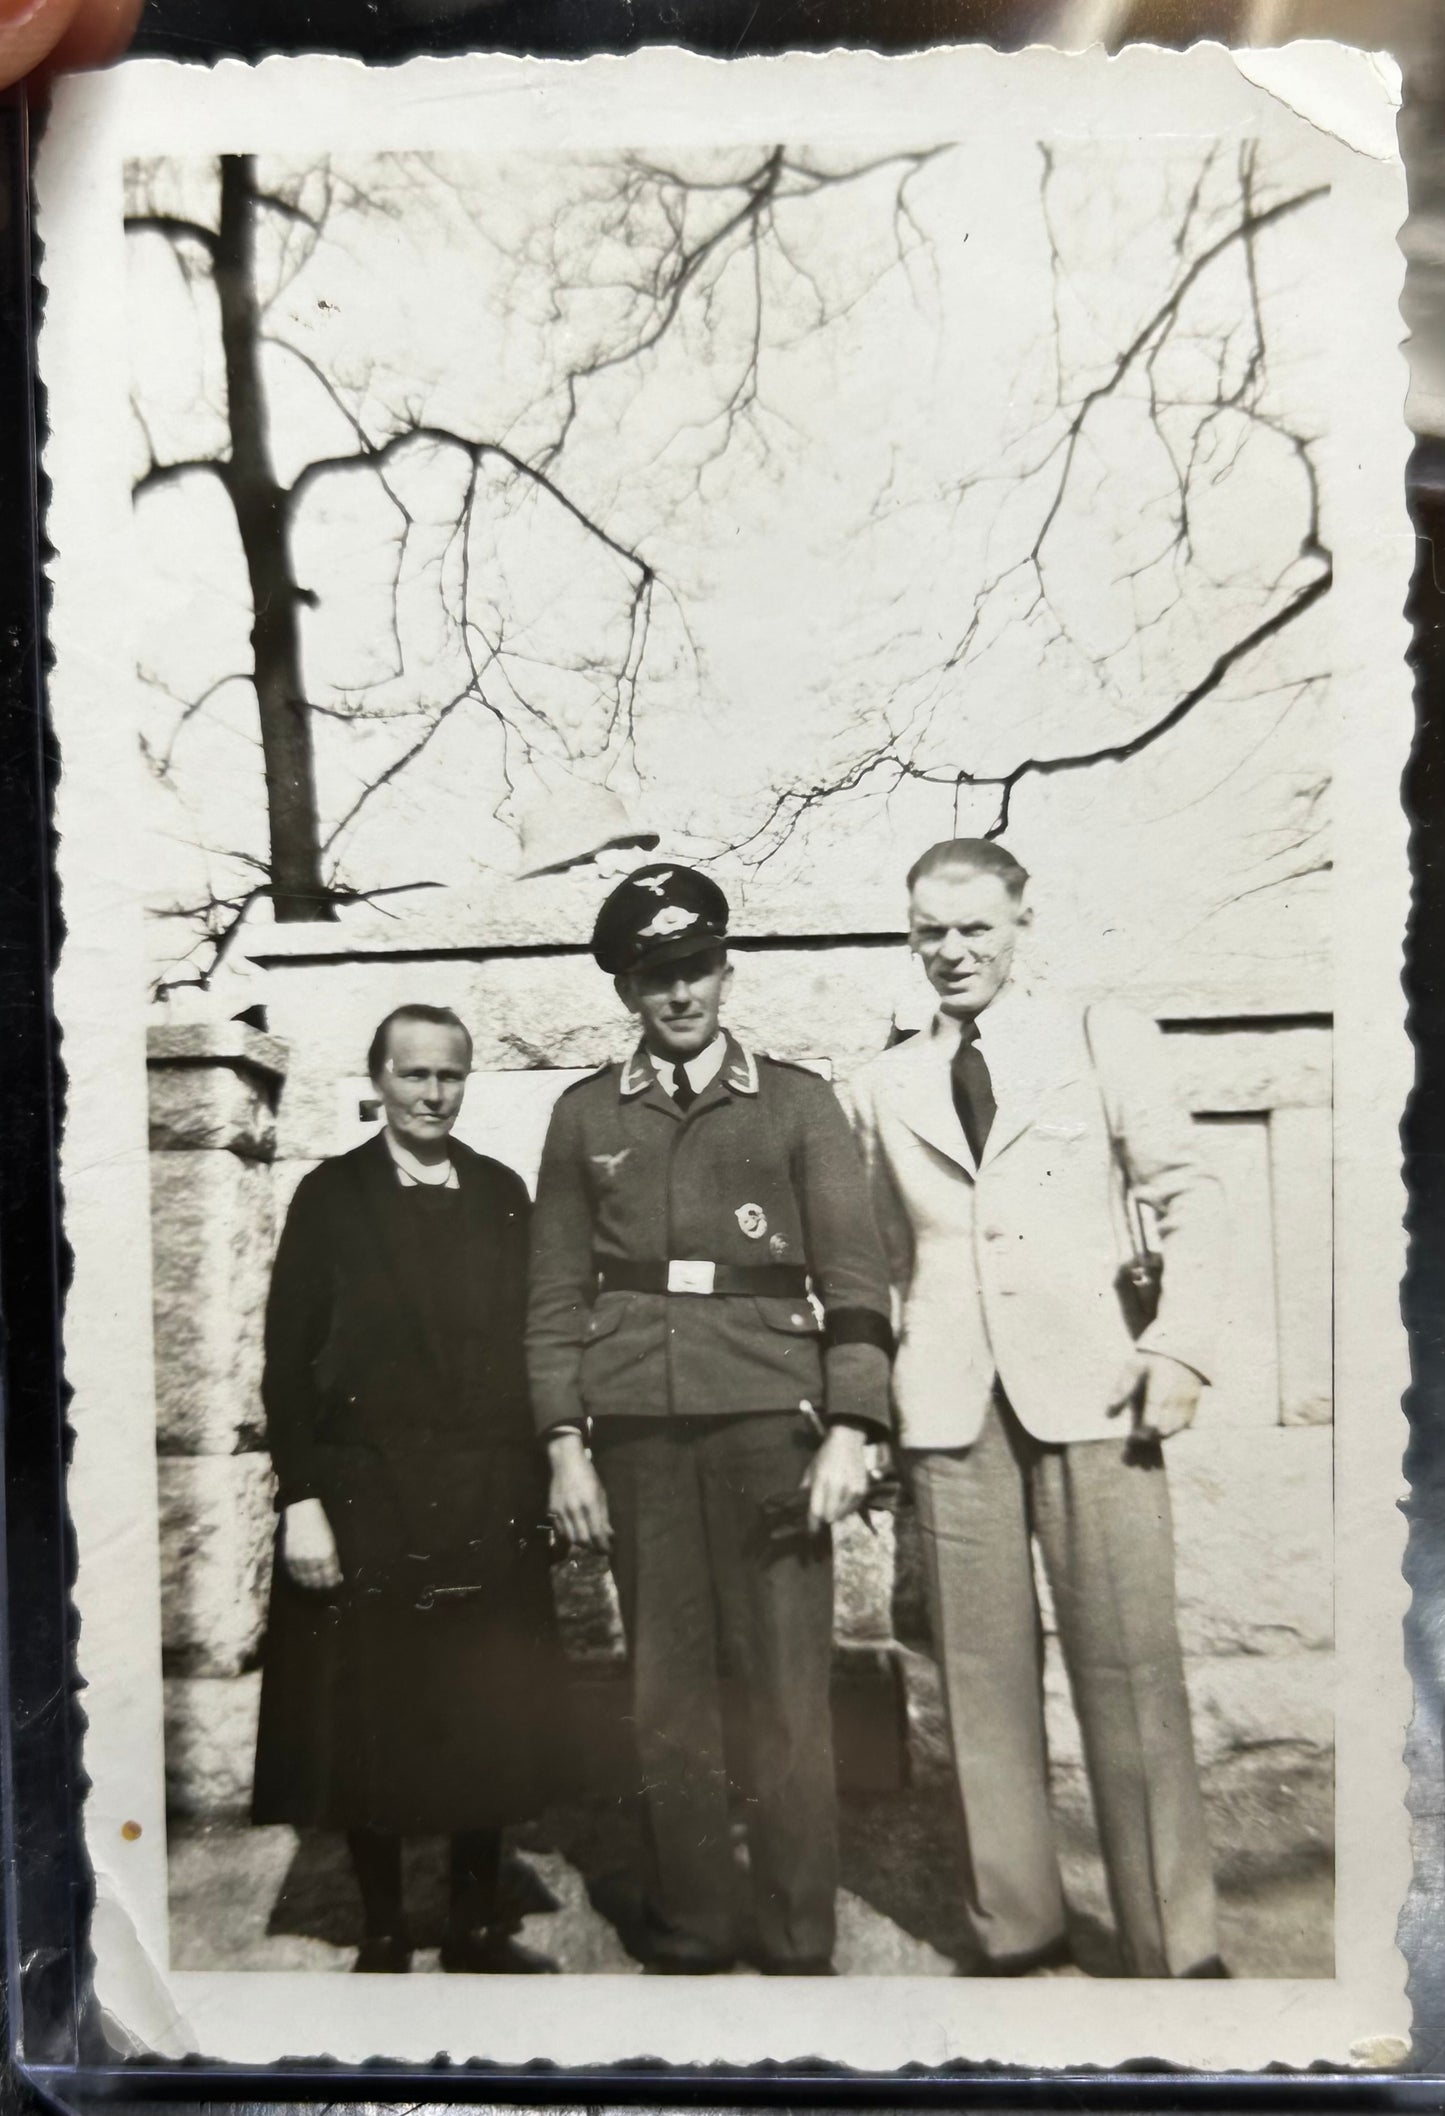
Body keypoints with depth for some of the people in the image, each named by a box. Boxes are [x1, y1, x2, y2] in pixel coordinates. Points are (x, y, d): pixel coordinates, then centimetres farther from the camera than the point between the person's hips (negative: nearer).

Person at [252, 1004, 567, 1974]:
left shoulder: (504, 1193, 7)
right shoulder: (330, 1196, -1)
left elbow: (531, 1341, 7)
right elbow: (289, 1362, -4)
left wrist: (540, 1477, 4)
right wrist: (300, 1500, -10)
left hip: (492, 1506, 3)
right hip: (367, 1504, -2)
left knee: (490, 1724, 11)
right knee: (371, 1729, 9)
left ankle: (481, 1923, 29)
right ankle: (382, 1935, 27)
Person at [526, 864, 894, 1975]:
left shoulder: (800, 1103, 7)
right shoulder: (585, 1115, 12)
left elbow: (854, 1277, 3)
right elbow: (558, 1291, 9)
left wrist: (849, 1430, -6)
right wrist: (566, 1443, 2)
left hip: (769, 1422, -1)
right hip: (636, 1431, 2)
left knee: (786, 1699, 1)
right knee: (667, 1697, 8)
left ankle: (799, 1947, 16)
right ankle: (686, 1939, 23)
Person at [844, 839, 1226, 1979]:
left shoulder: (1105, 1036, 6)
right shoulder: (882, 1087, 12)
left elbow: (1188, 1196, 3)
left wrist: (1181, 1347, -8)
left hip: (1093, 1387, -2)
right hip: (952, 1403, 2)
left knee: (1134, 1671, -1)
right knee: (983, 1676, 8)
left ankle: (1177, 1947, 14)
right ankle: (1015, 1927, 23)